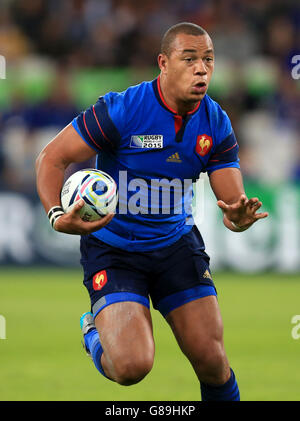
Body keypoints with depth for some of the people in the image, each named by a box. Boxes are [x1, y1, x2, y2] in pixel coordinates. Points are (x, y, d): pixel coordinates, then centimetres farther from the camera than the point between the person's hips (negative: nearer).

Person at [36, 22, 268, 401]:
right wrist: (57, 216, -31)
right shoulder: (121, 110, -20)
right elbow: (51, 158, -13)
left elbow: (233, 200, -5)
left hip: (176, 244, 4)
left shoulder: (216, 124, -5)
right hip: (113, 248, -4)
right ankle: (95, 330, 17)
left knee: (212, 362, -5)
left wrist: (239, 217, -31)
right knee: (132, 366, -18)